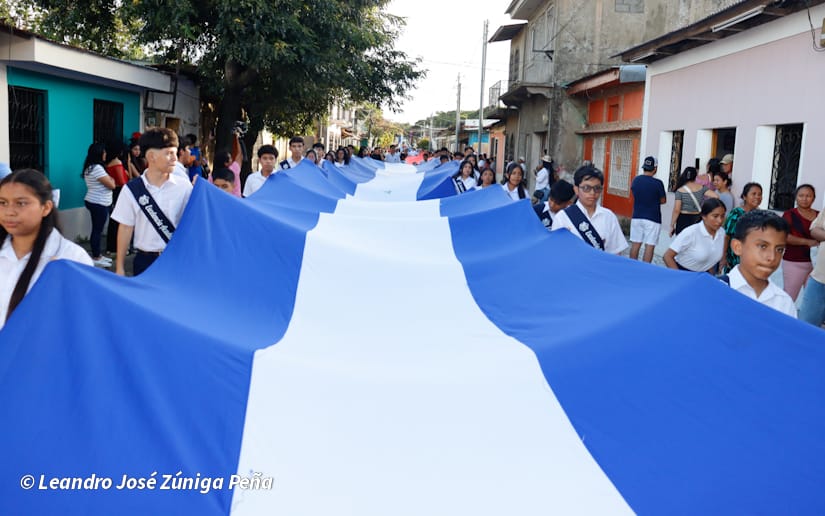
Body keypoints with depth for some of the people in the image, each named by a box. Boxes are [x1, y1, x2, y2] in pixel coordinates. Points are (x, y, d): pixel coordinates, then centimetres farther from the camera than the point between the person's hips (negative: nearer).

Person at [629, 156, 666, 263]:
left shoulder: (635, 180, -1)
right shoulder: (658, 183, -14)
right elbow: (663, 200, -2)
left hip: (637, 217, 5)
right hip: (652, 219, -5)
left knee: (635, 244, 11)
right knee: (650, 246, 0)